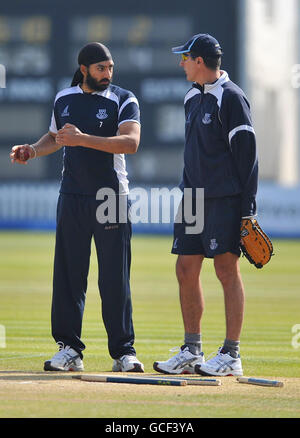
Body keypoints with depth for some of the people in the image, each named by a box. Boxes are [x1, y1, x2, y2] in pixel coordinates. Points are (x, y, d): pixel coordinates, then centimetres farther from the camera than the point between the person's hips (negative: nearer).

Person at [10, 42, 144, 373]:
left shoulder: (123, 100, -4)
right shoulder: (64, 99, 10)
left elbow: (131, 142, -20)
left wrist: (83, 139, -28)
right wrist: (33, 150, 4)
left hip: (112, 195, -4)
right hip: (72, 197, 4)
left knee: (115, 277, -4)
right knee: (68, 273, 2)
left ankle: (123, 351, 2)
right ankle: (69, 349, 8)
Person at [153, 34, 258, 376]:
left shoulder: (230, 98, -10)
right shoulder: (193, 97, 16)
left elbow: (247, 152, -13)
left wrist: (247, 207, -17)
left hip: (224, 199, -9)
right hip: (193, 197, 9)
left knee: (226, 269, -7)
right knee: (186, 269, 7)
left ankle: (231, 356, -4)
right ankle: (191, 352, 14)